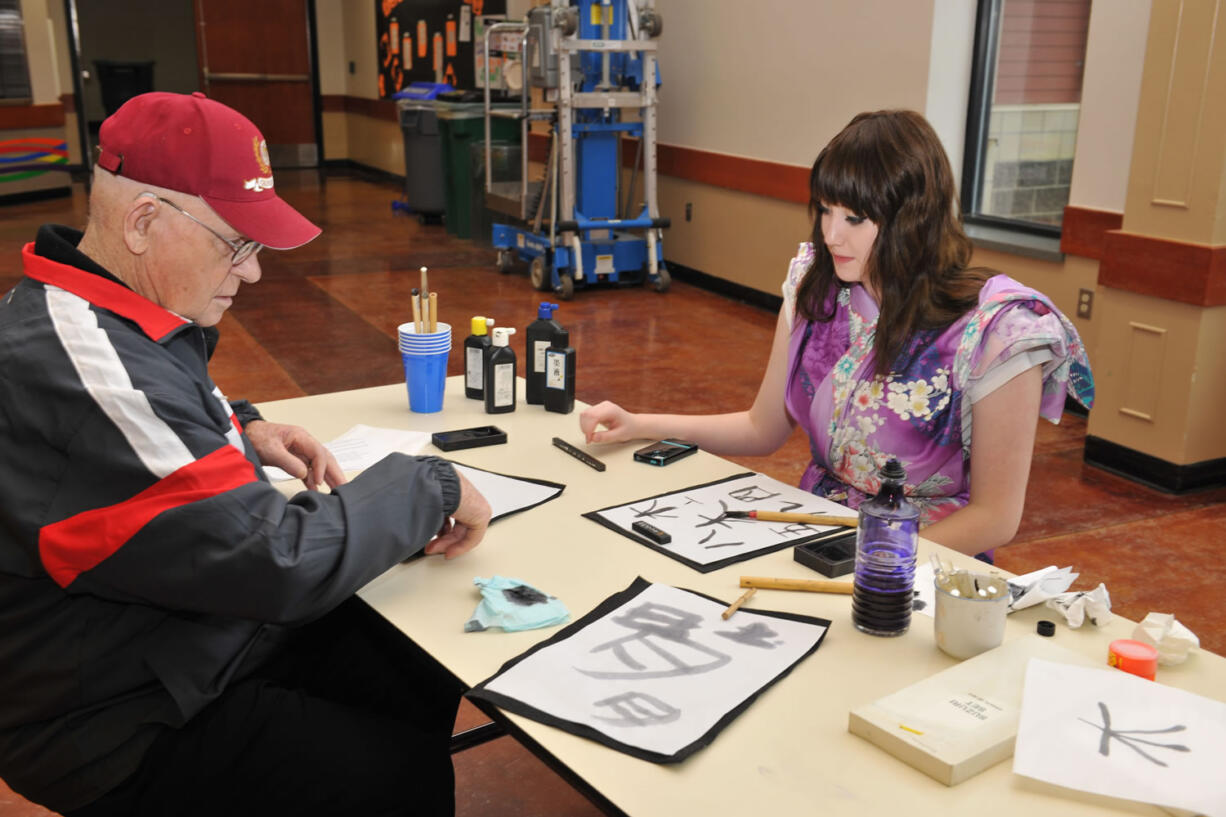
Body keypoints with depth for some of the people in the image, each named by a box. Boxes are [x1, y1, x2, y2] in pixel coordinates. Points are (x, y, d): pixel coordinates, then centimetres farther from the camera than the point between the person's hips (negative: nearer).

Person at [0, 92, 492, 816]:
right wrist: (431, 485, -17)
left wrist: (241, 429, 5)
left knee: (433, 676, 3)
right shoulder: (81, 366, -31)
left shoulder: (87, 305, 1)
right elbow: (282, 564, -31)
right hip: (130, 727, -9)